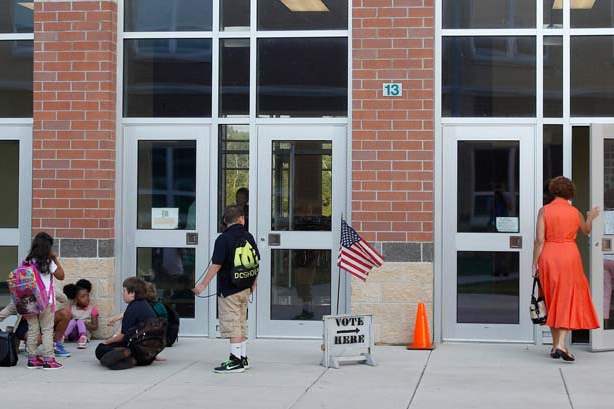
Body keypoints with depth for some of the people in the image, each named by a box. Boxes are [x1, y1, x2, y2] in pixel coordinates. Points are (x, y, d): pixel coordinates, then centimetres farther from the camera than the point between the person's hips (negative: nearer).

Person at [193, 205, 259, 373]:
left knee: (232, 326, -4)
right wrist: (253, 283, 25)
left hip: (228, 289, -7)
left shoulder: (223, 239, -13)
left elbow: (216, 265, -17)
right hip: (245, 289, 7)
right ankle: (243, 358, 20)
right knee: (242, 324, 15)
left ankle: (235, 361, -4)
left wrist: (203, 284, -10)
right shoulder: (248, 237, 6)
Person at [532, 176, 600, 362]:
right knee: (568, 300, 0)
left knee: (553, 300, 13)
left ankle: (555, 345, 18)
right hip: (569, 256, -1)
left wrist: (535, 263, -1)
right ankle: (561, 344, -15)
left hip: (548, 256, 1)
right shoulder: (575, 212, 2)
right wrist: (591, 217, 43)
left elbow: (539, 240, -7)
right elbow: (587, 230, 23)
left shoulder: (544, 210, -2)